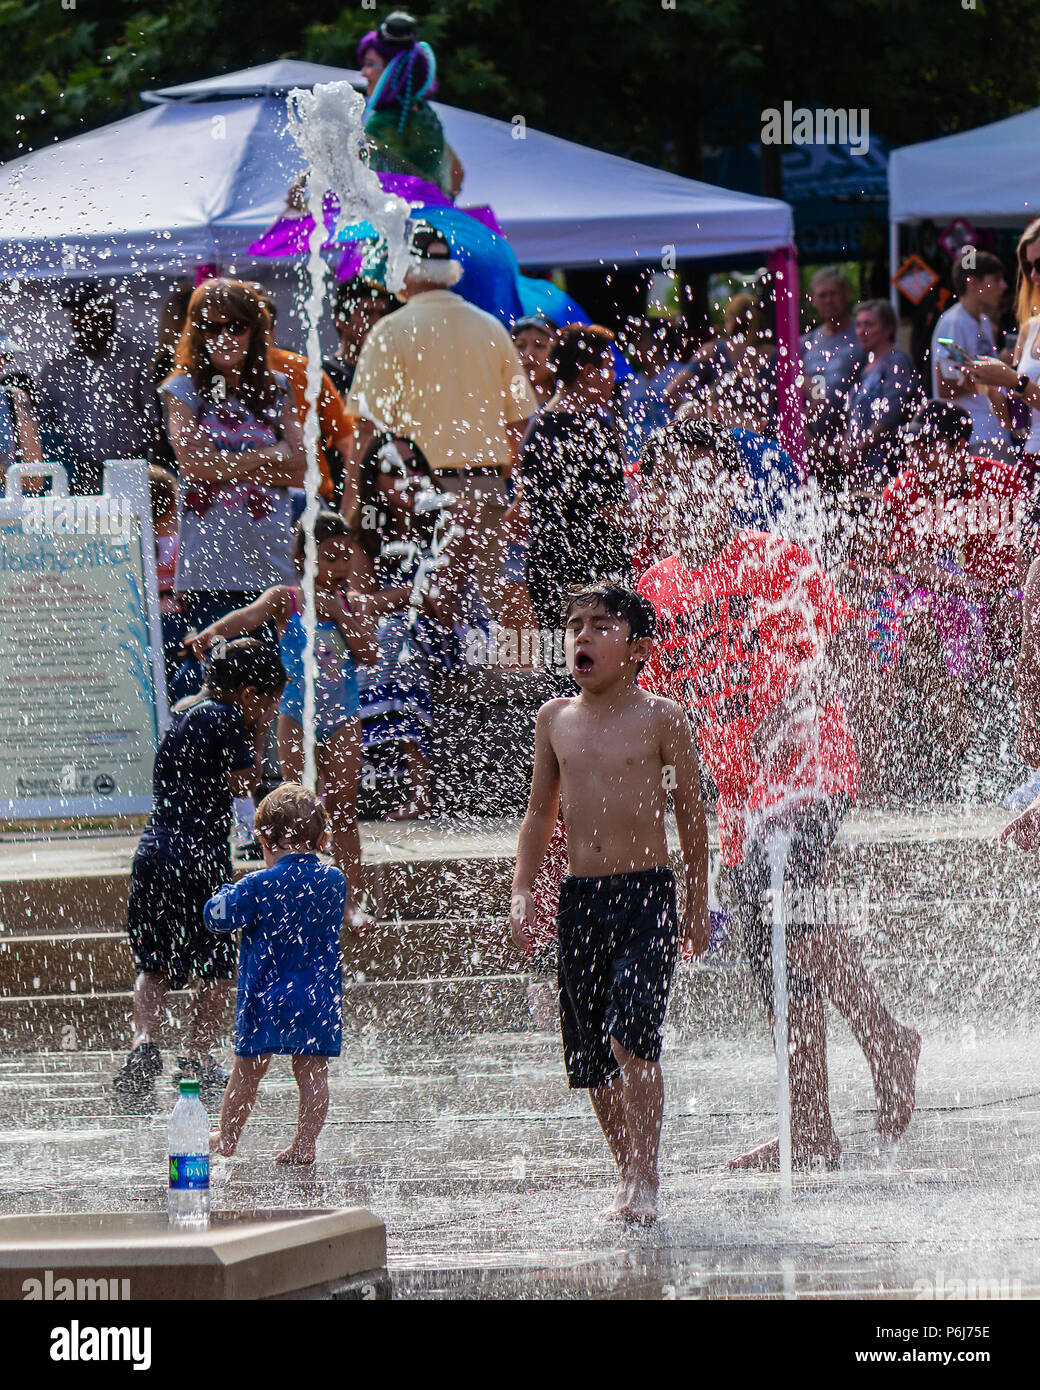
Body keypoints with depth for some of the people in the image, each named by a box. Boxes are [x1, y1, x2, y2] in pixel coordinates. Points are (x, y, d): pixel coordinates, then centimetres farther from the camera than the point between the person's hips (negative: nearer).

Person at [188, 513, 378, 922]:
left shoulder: (353, 605, 3)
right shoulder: (286, 600, -6)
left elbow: (370, 654, -7)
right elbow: (250, 616, -24)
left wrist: (339, 615, -16)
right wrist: (211, 633, -43)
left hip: (343, 719, 2)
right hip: (297, 718, -2)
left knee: (343, 812, 3)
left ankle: (353, 901, 5)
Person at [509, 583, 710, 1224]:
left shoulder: (661, 719, -3)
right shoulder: (556, 719, 9)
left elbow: (692, 812, 4)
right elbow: (541, 813, 19)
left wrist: (698, 906, 6)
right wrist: (523, 893, 10)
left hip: (647, 893, -5)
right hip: (580, 899, 5)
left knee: (630, 1033, -19)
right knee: (593, 1059, 5)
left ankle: (644, 1184, -14)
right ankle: (630, 1185, 18)